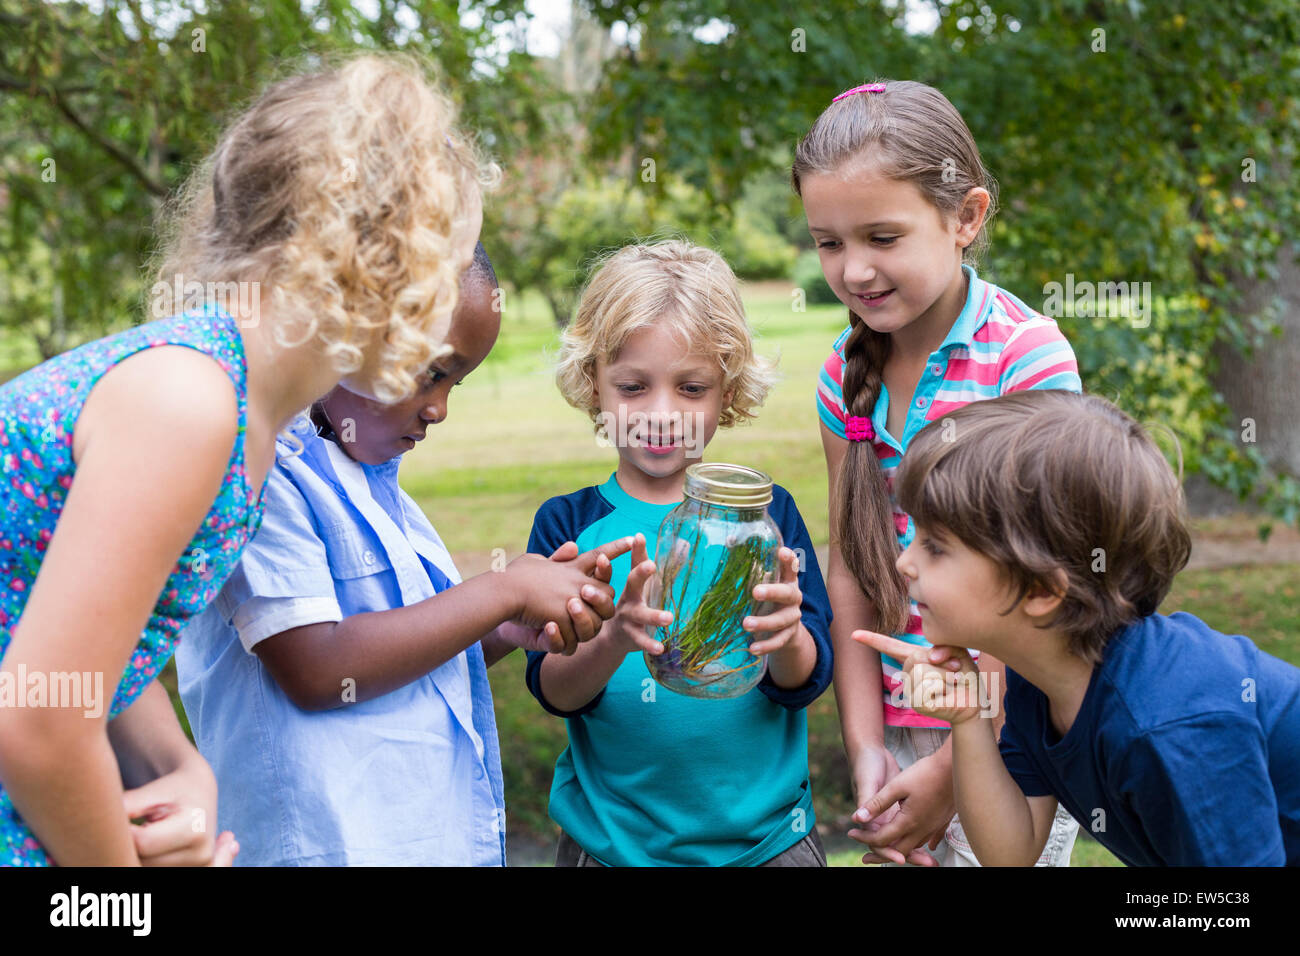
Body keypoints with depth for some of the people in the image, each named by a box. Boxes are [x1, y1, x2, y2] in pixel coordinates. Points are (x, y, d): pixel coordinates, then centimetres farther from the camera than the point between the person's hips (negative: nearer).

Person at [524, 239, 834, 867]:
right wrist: (614, 641, -33)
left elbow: (805, 682, -9)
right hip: (612, 842, 0)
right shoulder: (567, 524, -4)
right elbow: (552, 690, -13)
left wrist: (784, 634, -31)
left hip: (764, 835, 1)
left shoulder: (765, 513, -3)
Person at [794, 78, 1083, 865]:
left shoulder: (1026, 357, -14)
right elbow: (850, 567, 4)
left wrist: (952, 767, -13)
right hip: (900, 726, 5)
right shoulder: (846, 374, 3)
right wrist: (867, 746, -3)